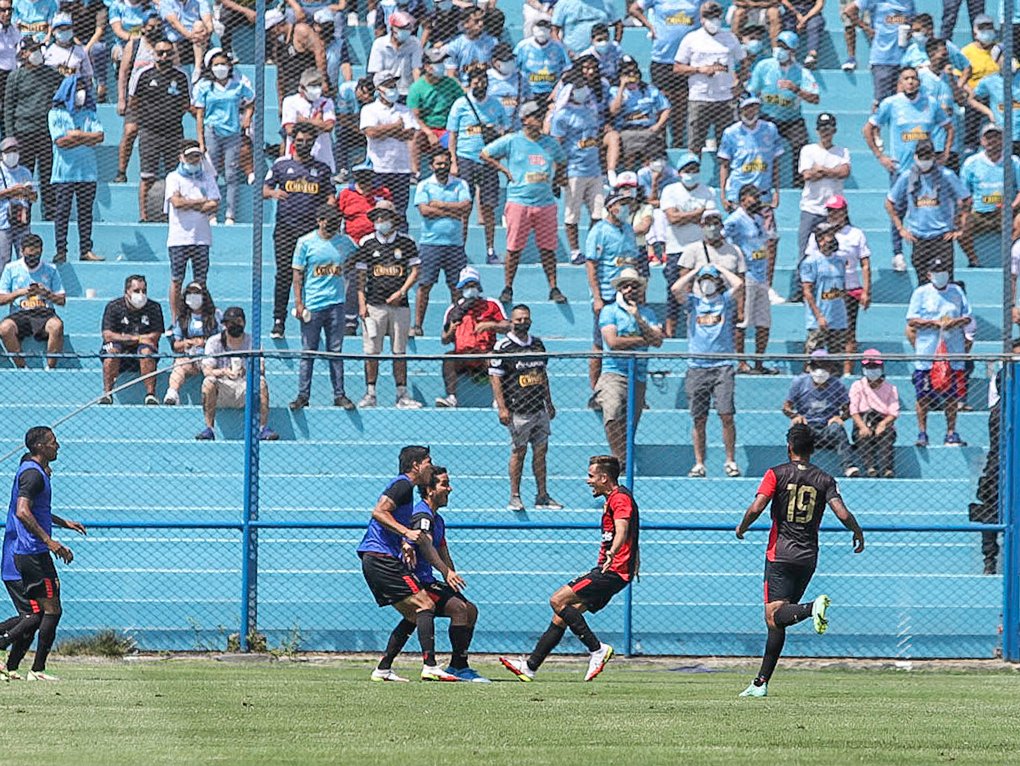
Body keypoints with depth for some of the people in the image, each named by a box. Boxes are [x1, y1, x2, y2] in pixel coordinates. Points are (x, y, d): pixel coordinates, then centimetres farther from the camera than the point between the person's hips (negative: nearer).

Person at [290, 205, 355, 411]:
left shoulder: (343, 243, 9)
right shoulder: (306, 243, 0)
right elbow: (298, 274, -1)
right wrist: (298, 303, -7)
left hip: (336, 304, 3)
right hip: (312, 306, -3)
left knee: (336, 351, 5)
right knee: (308, 353, 1)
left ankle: (339, 395, 9)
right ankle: (303, 395, 6)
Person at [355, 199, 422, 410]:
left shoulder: (406, 243, 5)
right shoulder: (366, 244, 5)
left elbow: (414, 271, 6)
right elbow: (361, 276, 6)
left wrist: (401, 293, -7)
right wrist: (361, 303, -1)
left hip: (399, 305, 0)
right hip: (374, 304, 0)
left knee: (399, 351, 3)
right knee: (372, 351, 0)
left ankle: (402, 395, 8)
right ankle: (370, 394, 6)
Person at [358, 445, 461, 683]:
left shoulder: (402, 485, 24)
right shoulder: (402, 485, -7)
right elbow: (378, 512, -20)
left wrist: (404, 543, 12)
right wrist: (406, 532, -23)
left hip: (372, 561, 10)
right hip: (382, 558, -10)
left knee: (412, 615, 12)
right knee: (425, 605, -14)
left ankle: (383, 669, 10)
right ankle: (430, 667, -22)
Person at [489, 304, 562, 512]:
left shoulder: (537, 344, 14)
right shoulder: (503, 347, -6)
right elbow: (495, 378, -9)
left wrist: (549, 402, 20)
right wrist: (502, 408, -15)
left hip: (539, 409, 6)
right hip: (518, 409, -6)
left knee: (541, 451, 7)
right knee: (518, 452, -3)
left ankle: (542, 496, 12)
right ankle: (515, 497, 3)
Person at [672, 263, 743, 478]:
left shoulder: (725, 301, 10)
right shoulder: (693, 302, 12)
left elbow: (738, 284, -7)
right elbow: (676, 289, -4)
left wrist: (721, 269, 7)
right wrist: (695, 272, 7)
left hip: (722, 366, -1)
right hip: (697, 367, 1)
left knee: (726, 416, -9)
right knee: (699, 420, 1)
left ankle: (730, 461, -1)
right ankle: (699, 464, 6)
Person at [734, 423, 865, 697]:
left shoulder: (777, 474, -1)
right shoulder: (824, 480, 6)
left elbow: (756, 508, -12)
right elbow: (843, 514, -5)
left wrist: (741, 528, 8)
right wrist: (858, 533, 14)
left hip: (780, 554, -4)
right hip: (808, 556, 4)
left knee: (775, 615, -16)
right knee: (776, 621, 11)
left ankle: (812, 607, -45)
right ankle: (762, 682, 11)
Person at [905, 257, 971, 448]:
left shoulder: (957, 291, 12)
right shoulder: (921, 293, 2)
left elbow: (967, 317, 12)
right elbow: (912, 321, -3)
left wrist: (954, 322, -9)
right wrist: (935, 322, -15)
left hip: (952, 352, 3)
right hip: (927, 353, -3)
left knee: (952, 396, 3)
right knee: (924, 396, -3)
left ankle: (951, 434, 10)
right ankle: (922, 433, 5)